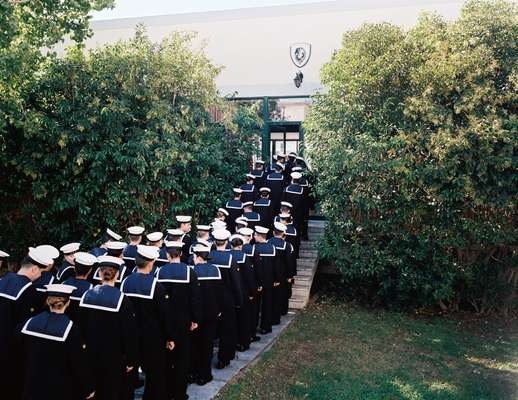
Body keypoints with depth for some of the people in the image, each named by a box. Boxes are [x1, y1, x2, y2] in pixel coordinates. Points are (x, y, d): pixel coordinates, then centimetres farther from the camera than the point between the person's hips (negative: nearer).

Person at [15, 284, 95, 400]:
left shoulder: (29, 323, -6)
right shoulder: (70, 329, -21)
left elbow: (20, 353, 7)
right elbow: (80, 363, -17)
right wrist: (88, 389, -3)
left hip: (32, 387, 4)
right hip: (61, 390, -4)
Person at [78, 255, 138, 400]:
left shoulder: (86, 296, -5)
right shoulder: (122, 300, -18)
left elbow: (80, 326, 3)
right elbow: (129, 333, -15)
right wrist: (131, 360, -5)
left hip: (91, 355, 4)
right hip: (113, 357, -4)